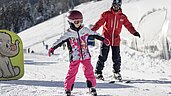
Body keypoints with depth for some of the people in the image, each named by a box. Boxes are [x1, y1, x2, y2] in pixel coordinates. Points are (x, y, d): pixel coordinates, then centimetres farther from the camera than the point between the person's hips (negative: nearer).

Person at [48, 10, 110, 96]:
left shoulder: (85, 30, 2)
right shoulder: (68, 33, -6)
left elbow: (94, 34, 12)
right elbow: (60, 41, -9)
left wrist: (103, 39, 16)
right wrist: (52, 48, -19)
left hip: (85, 56, 3)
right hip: (74, 57, -3)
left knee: (89, 71, 4)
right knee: (72, 72, -2)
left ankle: (92, 87, 15)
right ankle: (68, 88, 7)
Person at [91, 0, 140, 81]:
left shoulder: (122, 16, 7)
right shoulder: (106, 14, -1)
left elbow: (128, 25, 5)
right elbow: (99, 23, -7)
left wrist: (134, 32, -10)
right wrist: (92, 30, -20)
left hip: (116, 40, 2)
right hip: (106, 39, -2)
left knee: (116, 58, 5)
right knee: (103, 57, -1)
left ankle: (116, 73, 20)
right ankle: (98, 72, 8)